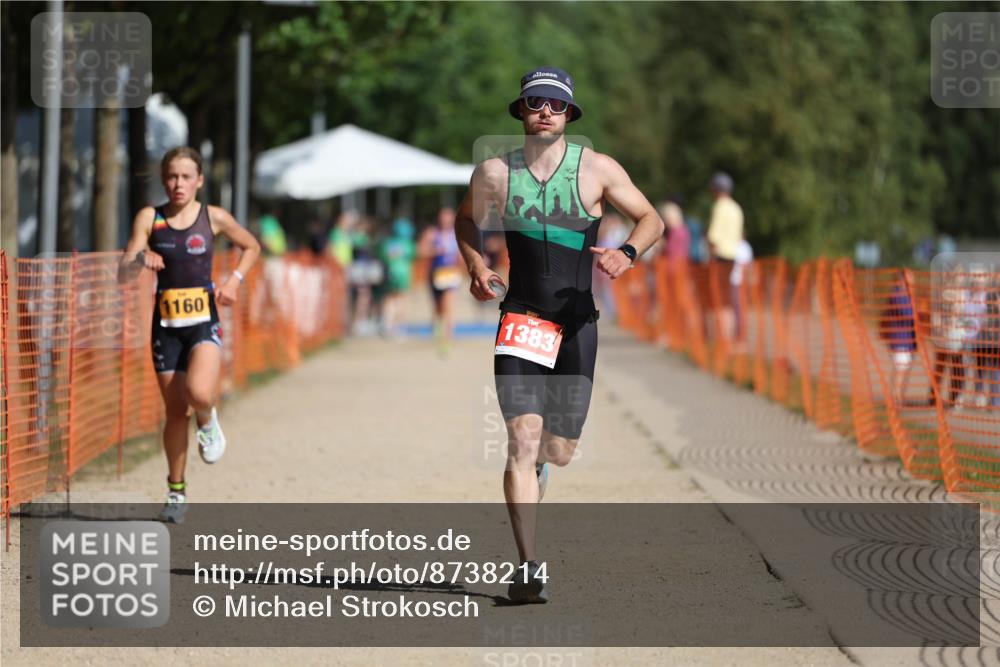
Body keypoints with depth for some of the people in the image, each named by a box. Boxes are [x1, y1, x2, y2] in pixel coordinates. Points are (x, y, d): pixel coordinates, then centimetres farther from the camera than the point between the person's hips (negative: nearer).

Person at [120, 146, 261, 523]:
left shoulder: (214, 218, -2)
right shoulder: (149, 218, -1)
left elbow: (251, 247, 15)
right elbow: (124, 273, -6)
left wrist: (235, 279, -1)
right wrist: (141, 259, -27)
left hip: (204, 322, -2)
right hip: (166, 324, 2)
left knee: (199, 394, -27)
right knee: (175, 411, 7)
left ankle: (208, 422, 10)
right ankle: (176, 493, 22)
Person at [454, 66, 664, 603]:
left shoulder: (597, 169, -2)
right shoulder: (495, 172, 1)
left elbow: (651, 219, 7)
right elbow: (467, 220, 19)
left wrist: (627, 252, -14)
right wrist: (475, 265, 1)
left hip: (577, 323, 1)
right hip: (519, 319, -1)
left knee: (559, 451, 7)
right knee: (522, 439, -15)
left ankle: (538, 462, 48)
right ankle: (528, 569, -15)